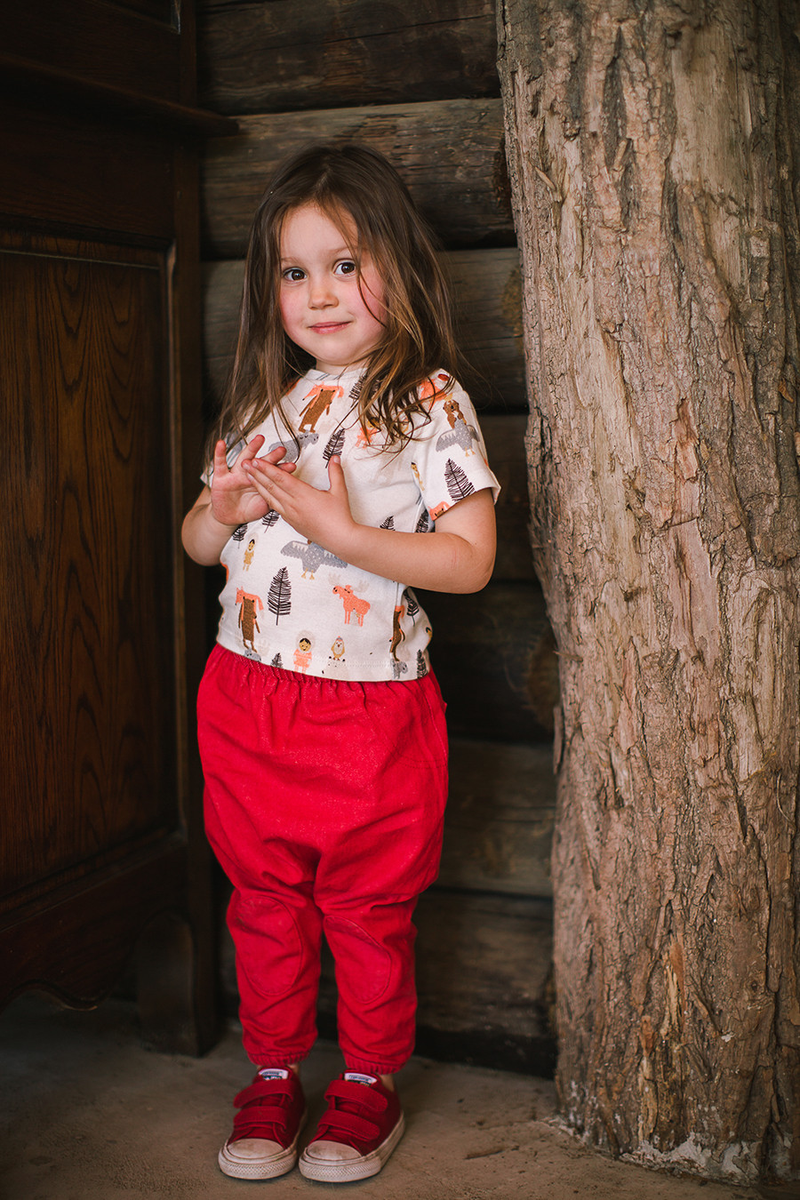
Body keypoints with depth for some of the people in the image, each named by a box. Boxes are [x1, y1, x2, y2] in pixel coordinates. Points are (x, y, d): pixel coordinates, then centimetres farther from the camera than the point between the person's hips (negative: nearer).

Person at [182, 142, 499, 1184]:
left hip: (368, 706, -4)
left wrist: (343, 531, -23)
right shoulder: (263, 403, 9)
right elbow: (199, 545, 15)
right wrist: (222, 509, -8)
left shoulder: (431, 403, -8)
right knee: (264, 899, 14)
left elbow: (470, 560, -14)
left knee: (368, 906, 10)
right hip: (246, 697, 5)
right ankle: (274, 1075, 32)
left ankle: (370, 1083, 29)